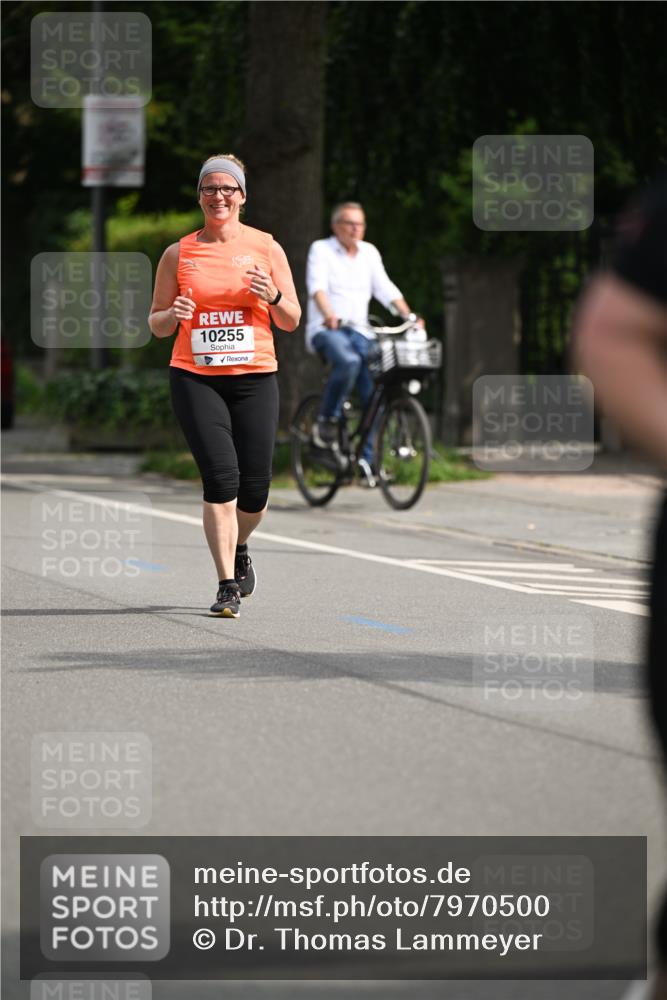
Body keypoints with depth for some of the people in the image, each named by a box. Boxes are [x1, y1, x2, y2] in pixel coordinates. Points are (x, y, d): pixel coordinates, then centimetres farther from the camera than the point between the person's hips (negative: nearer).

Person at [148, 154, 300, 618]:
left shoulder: (266, 248, 6)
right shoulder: (179, 253, 6)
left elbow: (292, 320, 8)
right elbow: (156, 324, 11)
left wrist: (273, 296, -13)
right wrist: (173, 314, -11)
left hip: (255, 377, 1)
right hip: (195, 379, -1)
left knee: (254, 490, 1)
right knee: (221, 478, -16)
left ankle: (239, 549, 35)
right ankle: (227, 585, -9)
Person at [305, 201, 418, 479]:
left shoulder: (369, 253, 13)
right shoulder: (321, 250, -1)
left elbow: (385, 289, 7)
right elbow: (317, 286, -17)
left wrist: (408, 315, -9)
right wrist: (329, 315, -36)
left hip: (359, 331, 5)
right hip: (326, 330, -5)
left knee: (374, 394, -10)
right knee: (348, 361, -37)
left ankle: (367, 459, -3)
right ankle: (326, 421, -18)